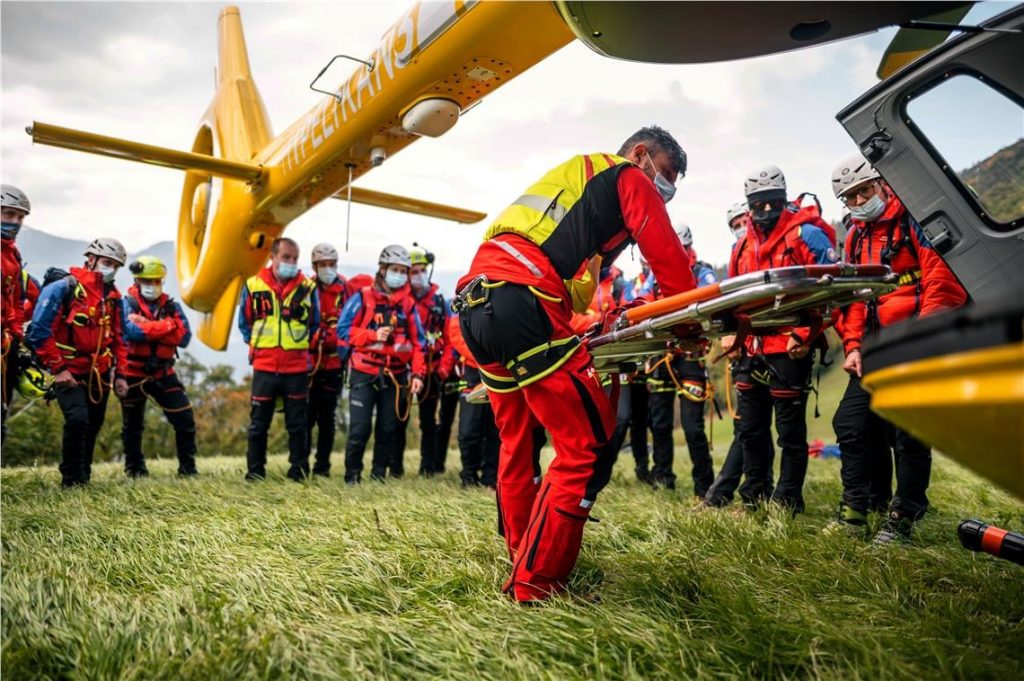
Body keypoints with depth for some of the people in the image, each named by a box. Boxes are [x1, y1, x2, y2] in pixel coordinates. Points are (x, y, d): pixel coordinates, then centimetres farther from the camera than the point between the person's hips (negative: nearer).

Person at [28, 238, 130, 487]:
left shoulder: (114, 297, 10)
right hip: (69, 372, -6)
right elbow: (39, 330, -12)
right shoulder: (64, 288, -9)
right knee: (78, 419, -19)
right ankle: (72, 479, -3)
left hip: (100, 373, 6)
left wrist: (120, 374, 10)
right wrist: (57, 368, -15)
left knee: (93, 425, 11)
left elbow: (118, 338, 16)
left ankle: (84, 475, 27)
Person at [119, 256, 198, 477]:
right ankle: (134, 469, 29)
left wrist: (149, 327, -18)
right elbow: (132, 331, -25)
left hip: (163, 372, 2)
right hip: (134, 373, -2)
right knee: (132, 425, 12)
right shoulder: (127, 303, -4)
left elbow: (184, 337, -10)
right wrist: (167, 326, -18)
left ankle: (187, 467, 8)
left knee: (185, 419, -4)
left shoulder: (171, 305, 5)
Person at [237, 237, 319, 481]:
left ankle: (299, 473, 16)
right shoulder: (253, 285, 2)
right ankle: (254, 474, 19)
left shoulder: (308, 287, 2)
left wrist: (299, 346, 8)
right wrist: (256, 346, 8)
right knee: (258, 424, 7)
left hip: (297, 368, 0)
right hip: (264, 367, 0)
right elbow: (244, 323, 14)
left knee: (297, 425, 6)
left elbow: (315, 325, 12)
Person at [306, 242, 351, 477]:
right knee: (306, 415, 0)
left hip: (335, 364, 2)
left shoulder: (346, 290, 3)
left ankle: (322, 466, 19)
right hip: (308, 362, -2)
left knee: (327, 417, 9)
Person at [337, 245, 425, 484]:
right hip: (364, 374, -3)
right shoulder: (363, 297, 0)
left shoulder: (408, 303, 9)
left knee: (389, 428, 7)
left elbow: (417, 341, 9)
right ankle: (352, 474, 9)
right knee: (360, 428, -5)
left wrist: (417, 373, 0)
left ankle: (379, 473, 19)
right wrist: (373, 335, -15)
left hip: (395, 376, 3)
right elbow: (343, 329, -4)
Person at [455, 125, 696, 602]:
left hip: (474, 300, 10)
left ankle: (522, 559, 30)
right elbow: (667, 255, 4)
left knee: (517, 439, 20)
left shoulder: (575, 176, 37)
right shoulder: (630, 178, 11)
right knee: (589, 443, -7)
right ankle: (534, 587, -5)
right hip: (520, 300, -10)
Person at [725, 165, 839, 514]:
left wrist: (804, 333, -17)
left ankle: (787, 505, 12)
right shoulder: (743, 245, 15)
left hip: (790, 350, -7)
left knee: (790, 431, 2)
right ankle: (754, 499, 26)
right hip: (751, 351, 7)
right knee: (751, 430, 14)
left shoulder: (806, 234, -6)